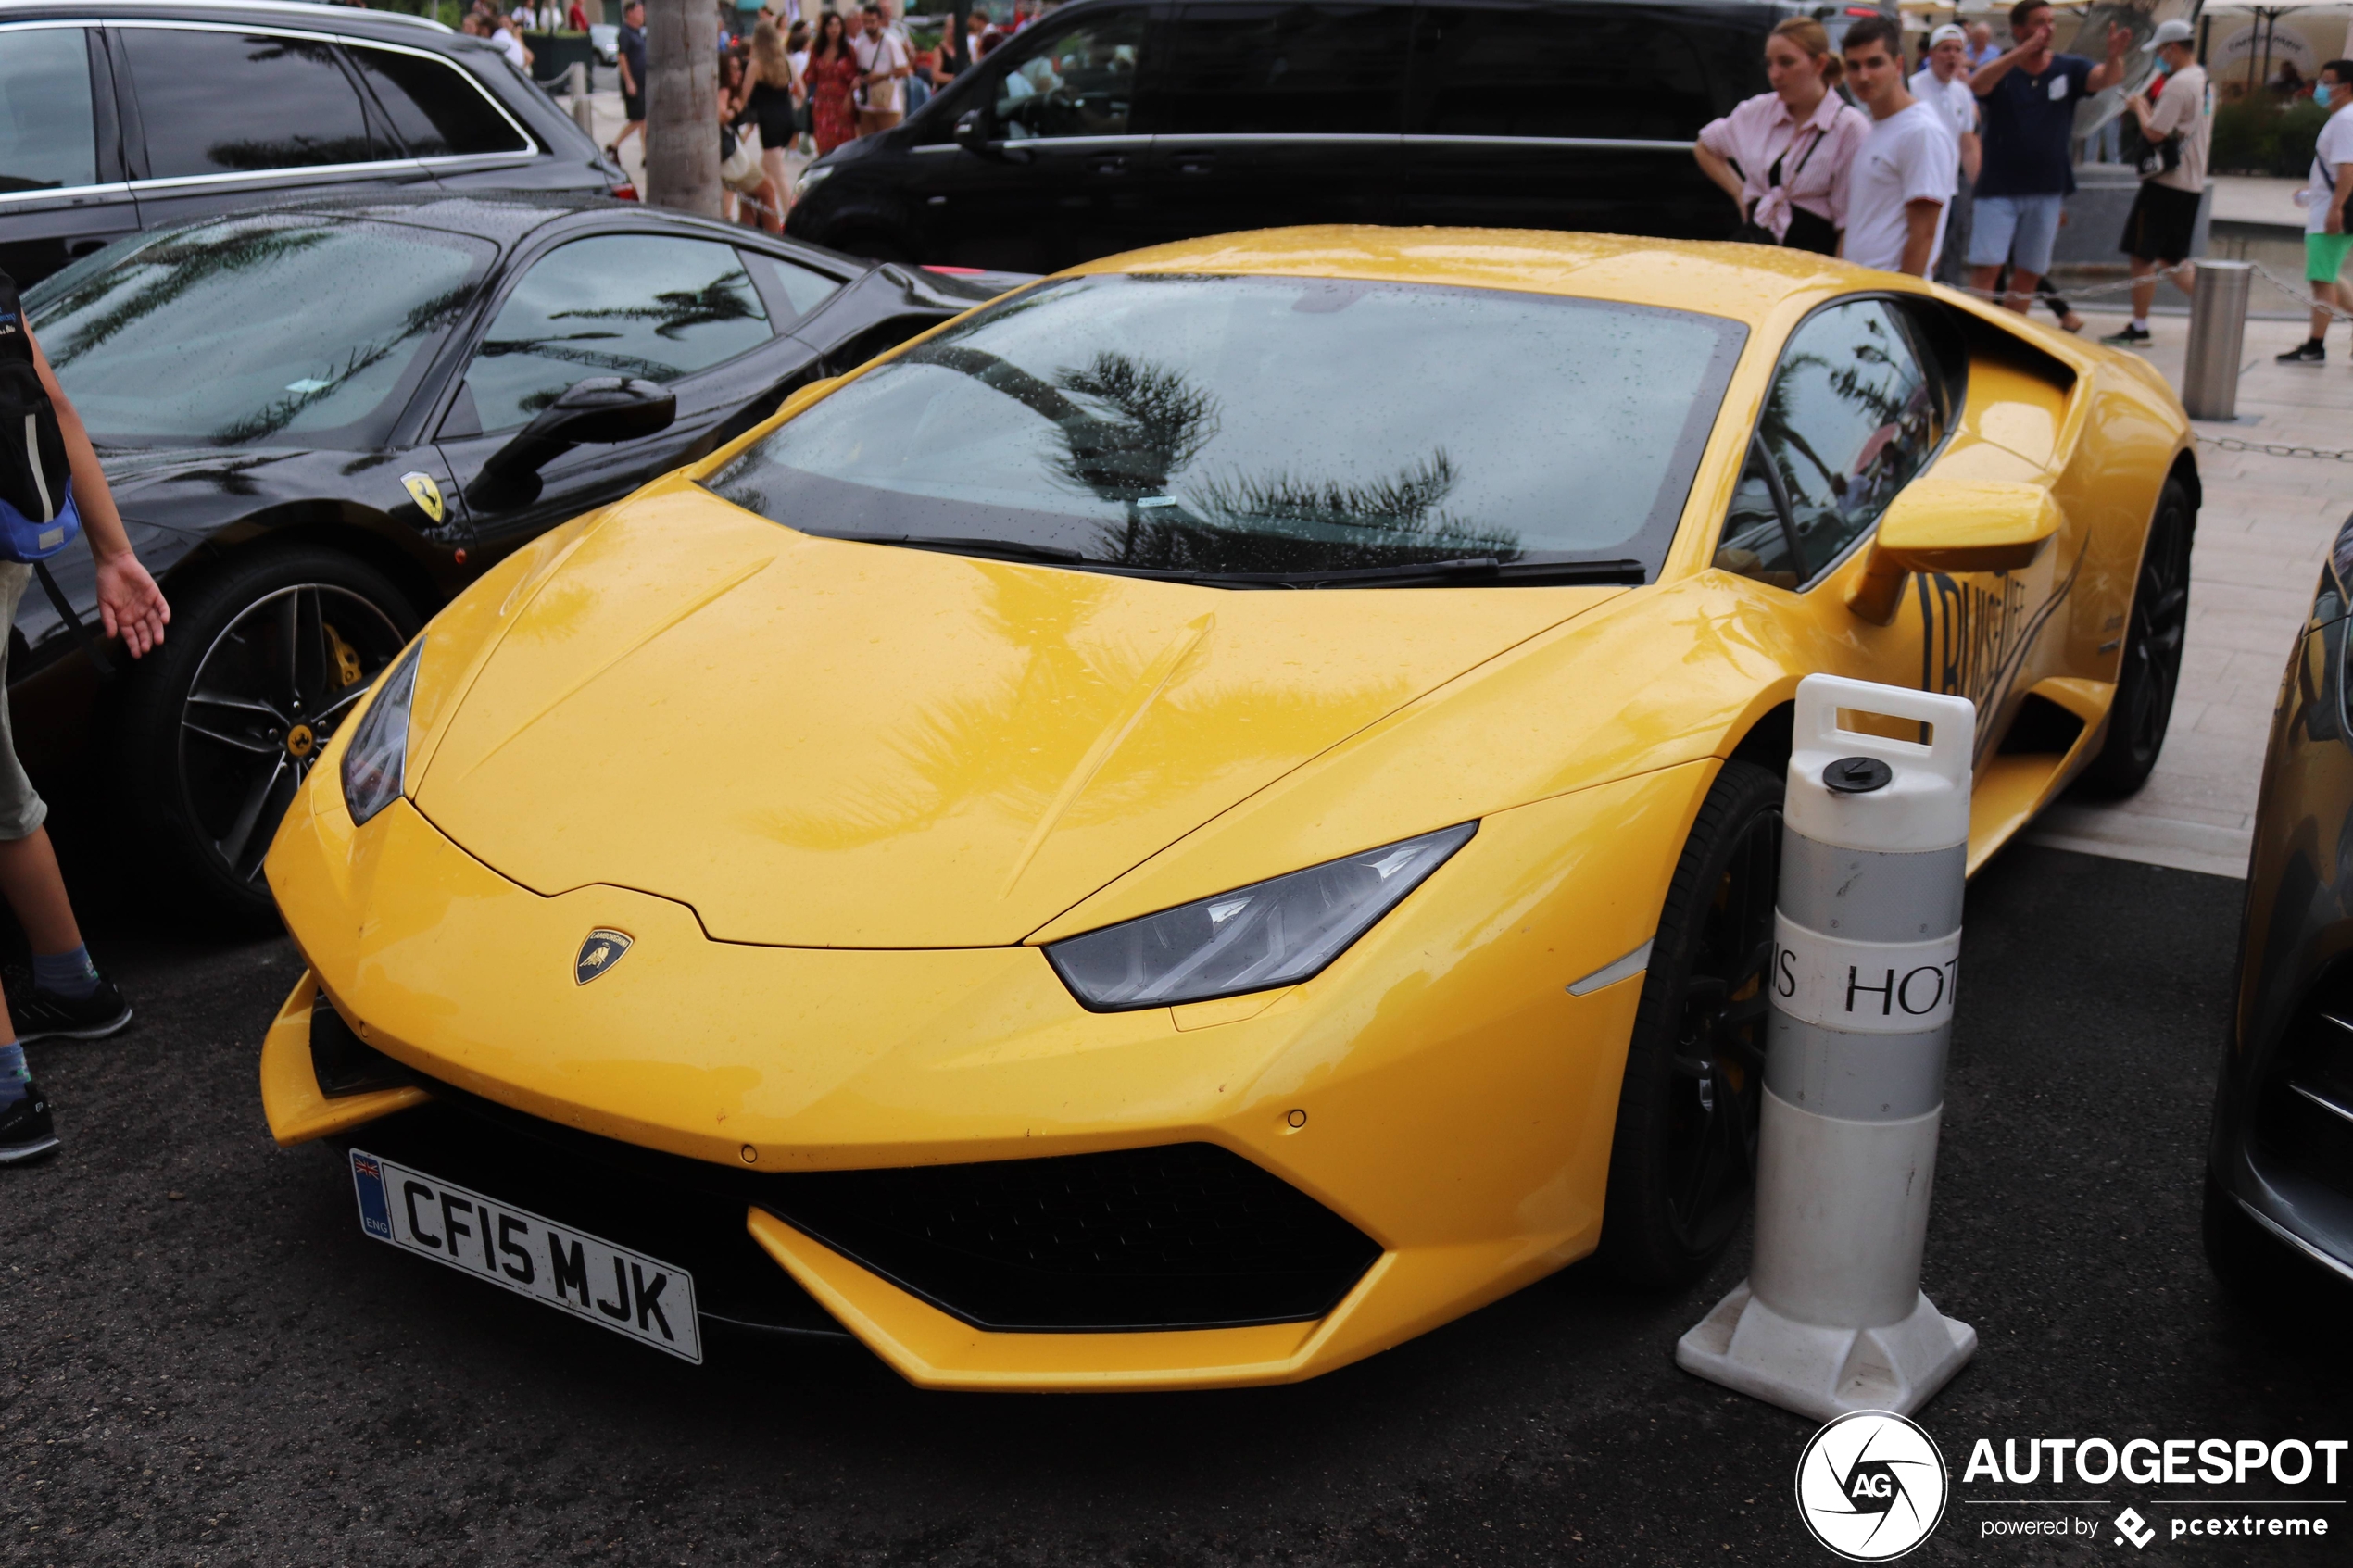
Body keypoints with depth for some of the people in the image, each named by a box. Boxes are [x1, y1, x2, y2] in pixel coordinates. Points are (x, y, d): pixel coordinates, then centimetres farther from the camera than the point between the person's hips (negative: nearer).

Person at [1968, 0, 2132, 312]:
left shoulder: (2069, 69, 5)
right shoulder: (1999, 69, -3)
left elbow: (2106, 77, -12)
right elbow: (1975, 84, -25)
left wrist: (2114, 56, -36)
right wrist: (2023, 52, -38)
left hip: (2047, 190, 3)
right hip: (1999, 188, -3)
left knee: (2028, 273, 9)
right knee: (1986, 266, -11)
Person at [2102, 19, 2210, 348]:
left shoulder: (2177, 84, -16)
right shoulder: (2204, 81, 15)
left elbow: (2155, 132, -21)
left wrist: (2139, 107, -4)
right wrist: (2144, 108, 13)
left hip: (2166, 183, -9)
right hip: (2193, 183, 9)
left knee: (2142, 257, -1)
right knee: (2172, 259, 18)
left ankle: (2138, 329, 4)